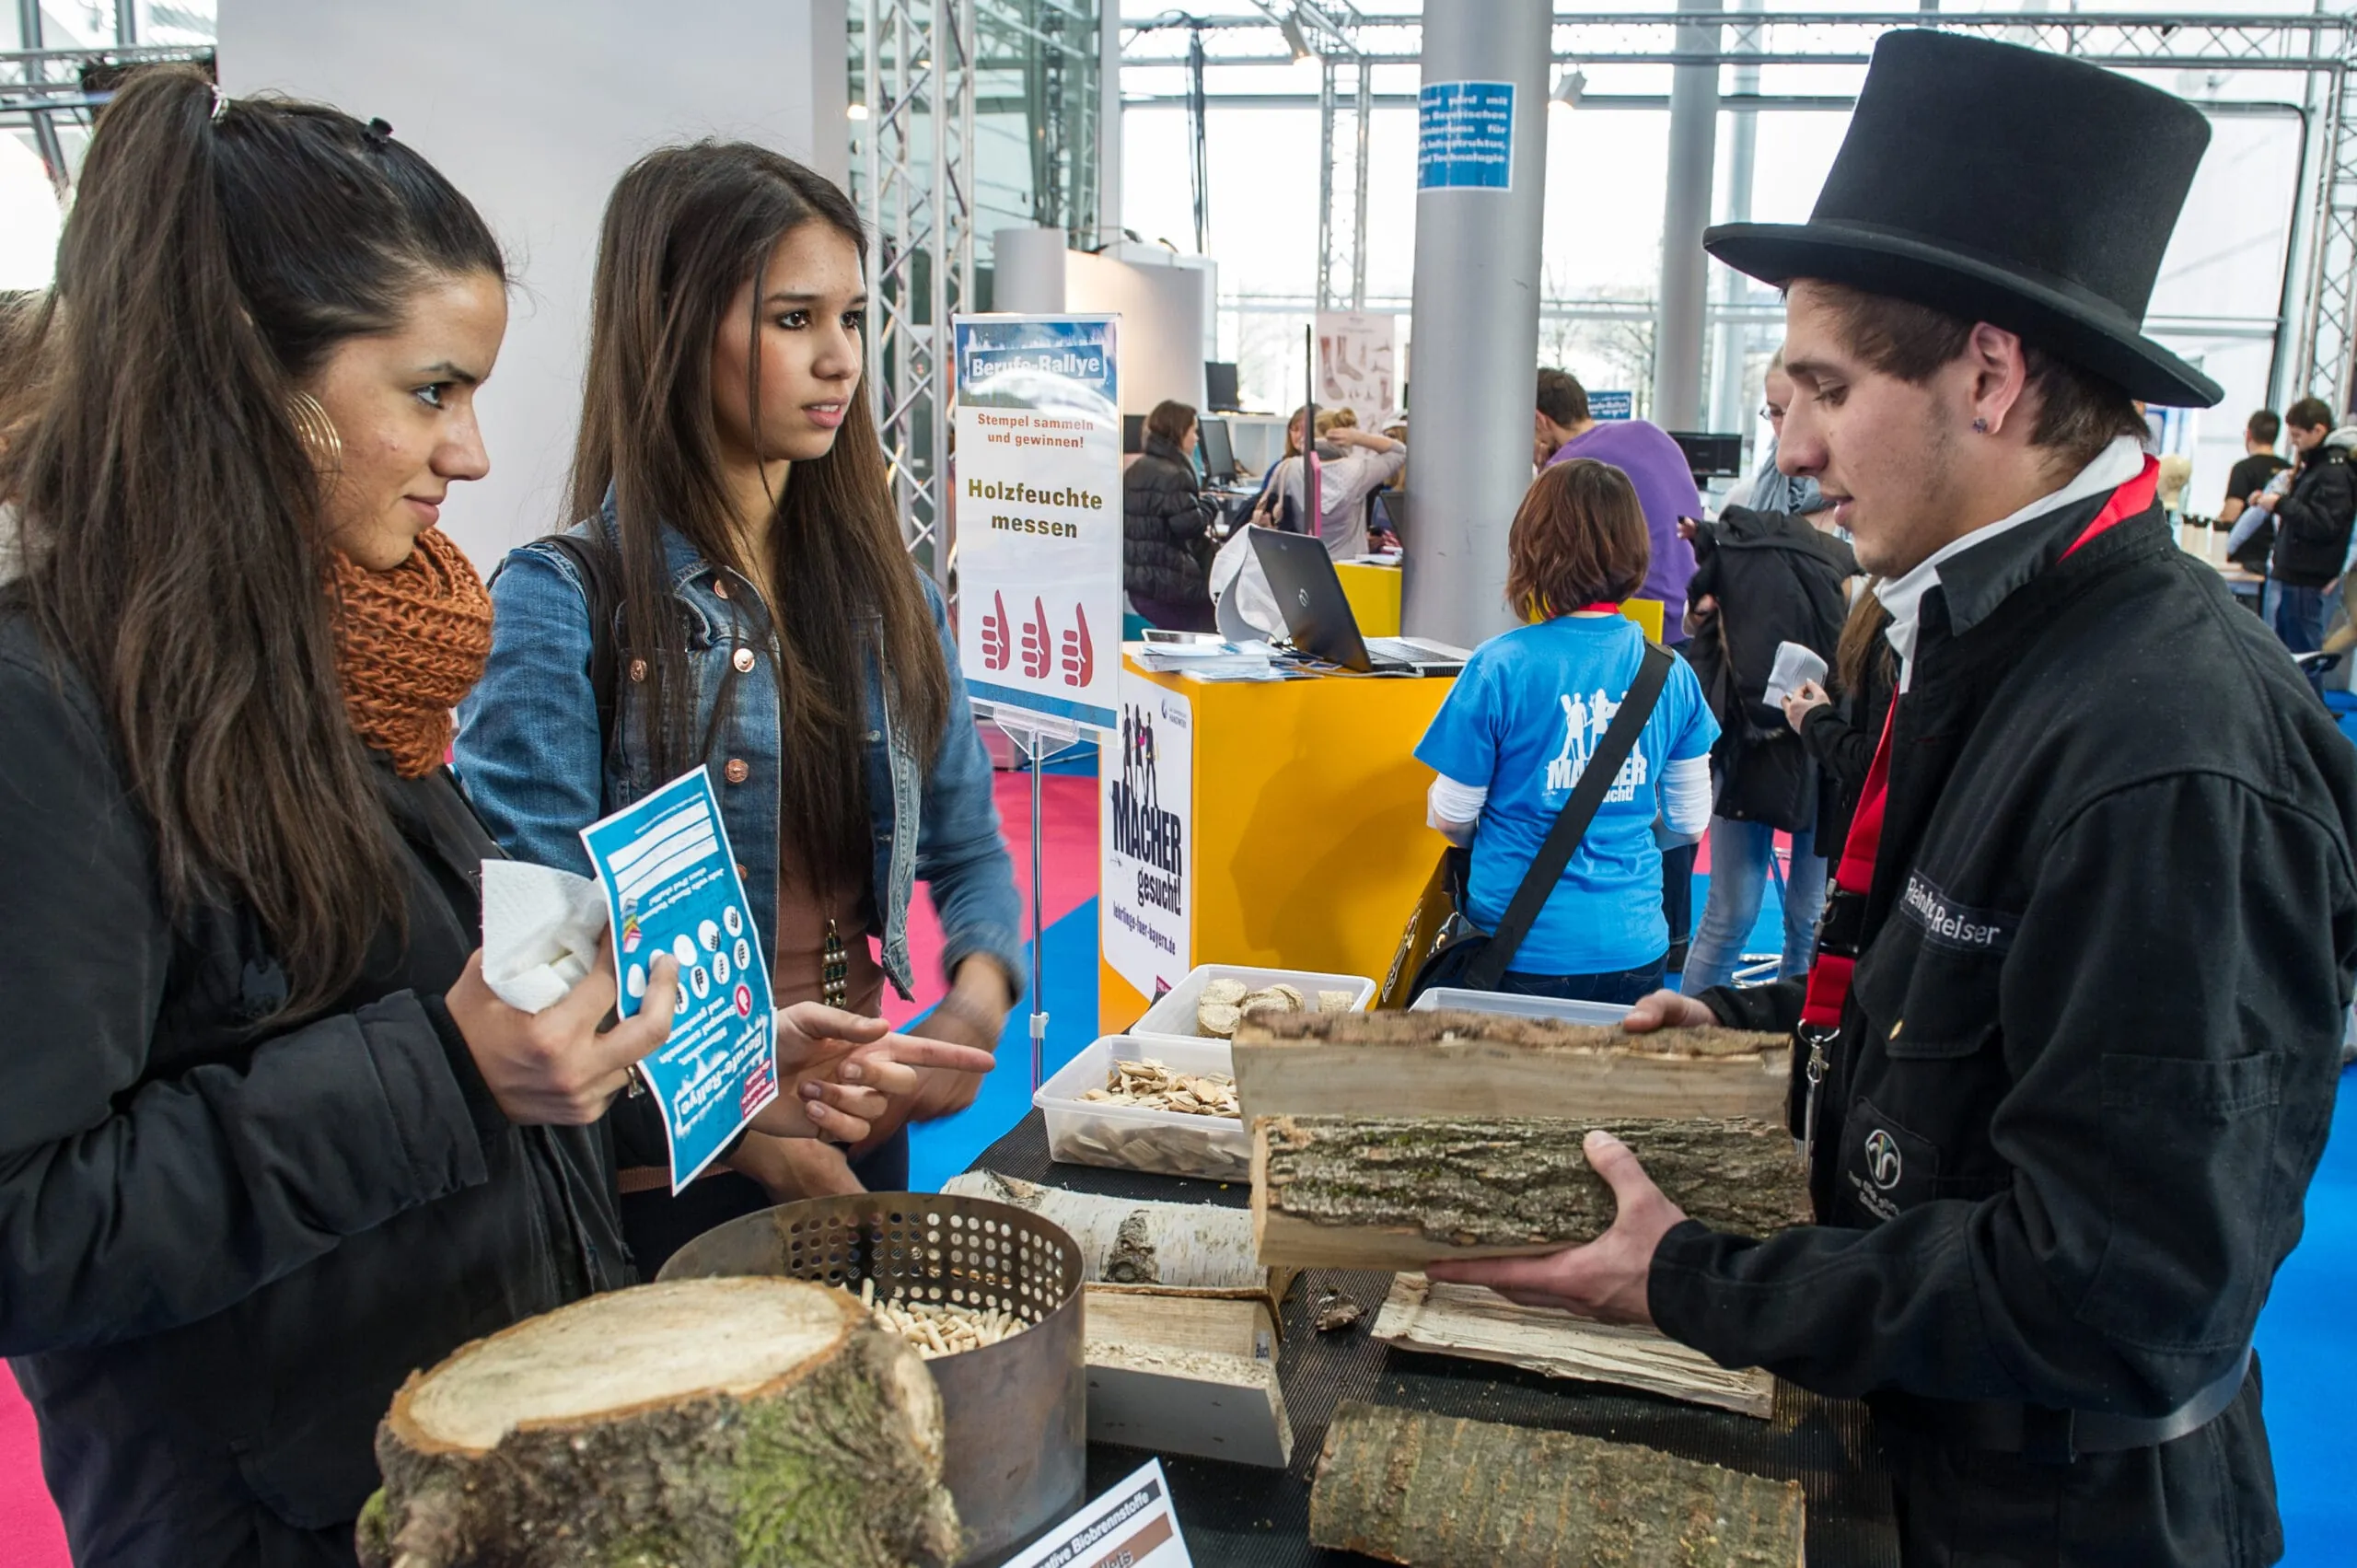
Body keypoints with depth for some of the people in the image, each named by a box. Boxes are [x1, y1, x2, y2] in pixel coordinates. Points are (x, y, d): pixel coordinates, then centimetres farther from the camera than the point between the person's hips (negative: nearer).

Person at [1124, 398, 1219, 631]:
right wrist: (1207, 503, -1)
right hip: (1169, 586, -10)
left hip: (1136, 581, 10)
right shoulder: (1174, 475, -17)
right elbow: (1191, 524, -22)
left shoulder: (1133, 470, 15)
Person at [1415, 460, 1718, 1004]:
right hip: (1634, 950, 3)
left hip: (1525, 952, -3)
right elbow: (1690, 821, 6)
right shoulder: (1672, 674, -1)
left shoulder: (1500, 666, -13)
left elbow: (1451, 819, -5)